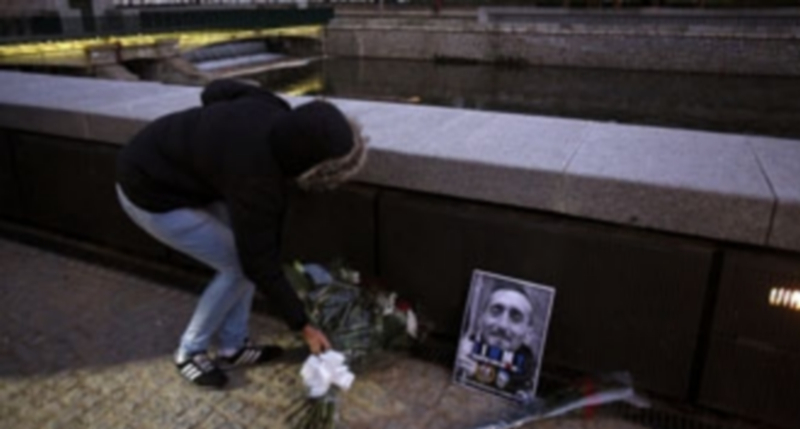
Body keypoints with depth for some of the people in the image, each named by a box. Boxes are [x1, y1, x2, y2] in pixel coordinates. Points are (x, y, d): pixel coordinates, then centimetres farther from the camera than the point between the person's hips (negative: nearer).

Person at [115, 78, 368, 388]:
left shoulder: (273, 111, -17)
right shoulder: (254, 178, -35)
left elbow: (215, 90, 3)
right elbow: (259, 262, -25)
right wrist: (303, 326, -17)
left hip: (167, 160, 8)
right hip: (149, 192, -8)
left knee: (247, 247, 3)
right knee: (238, 264, -8)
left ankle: (232, 347, 18)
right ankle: (189, 353, 13)